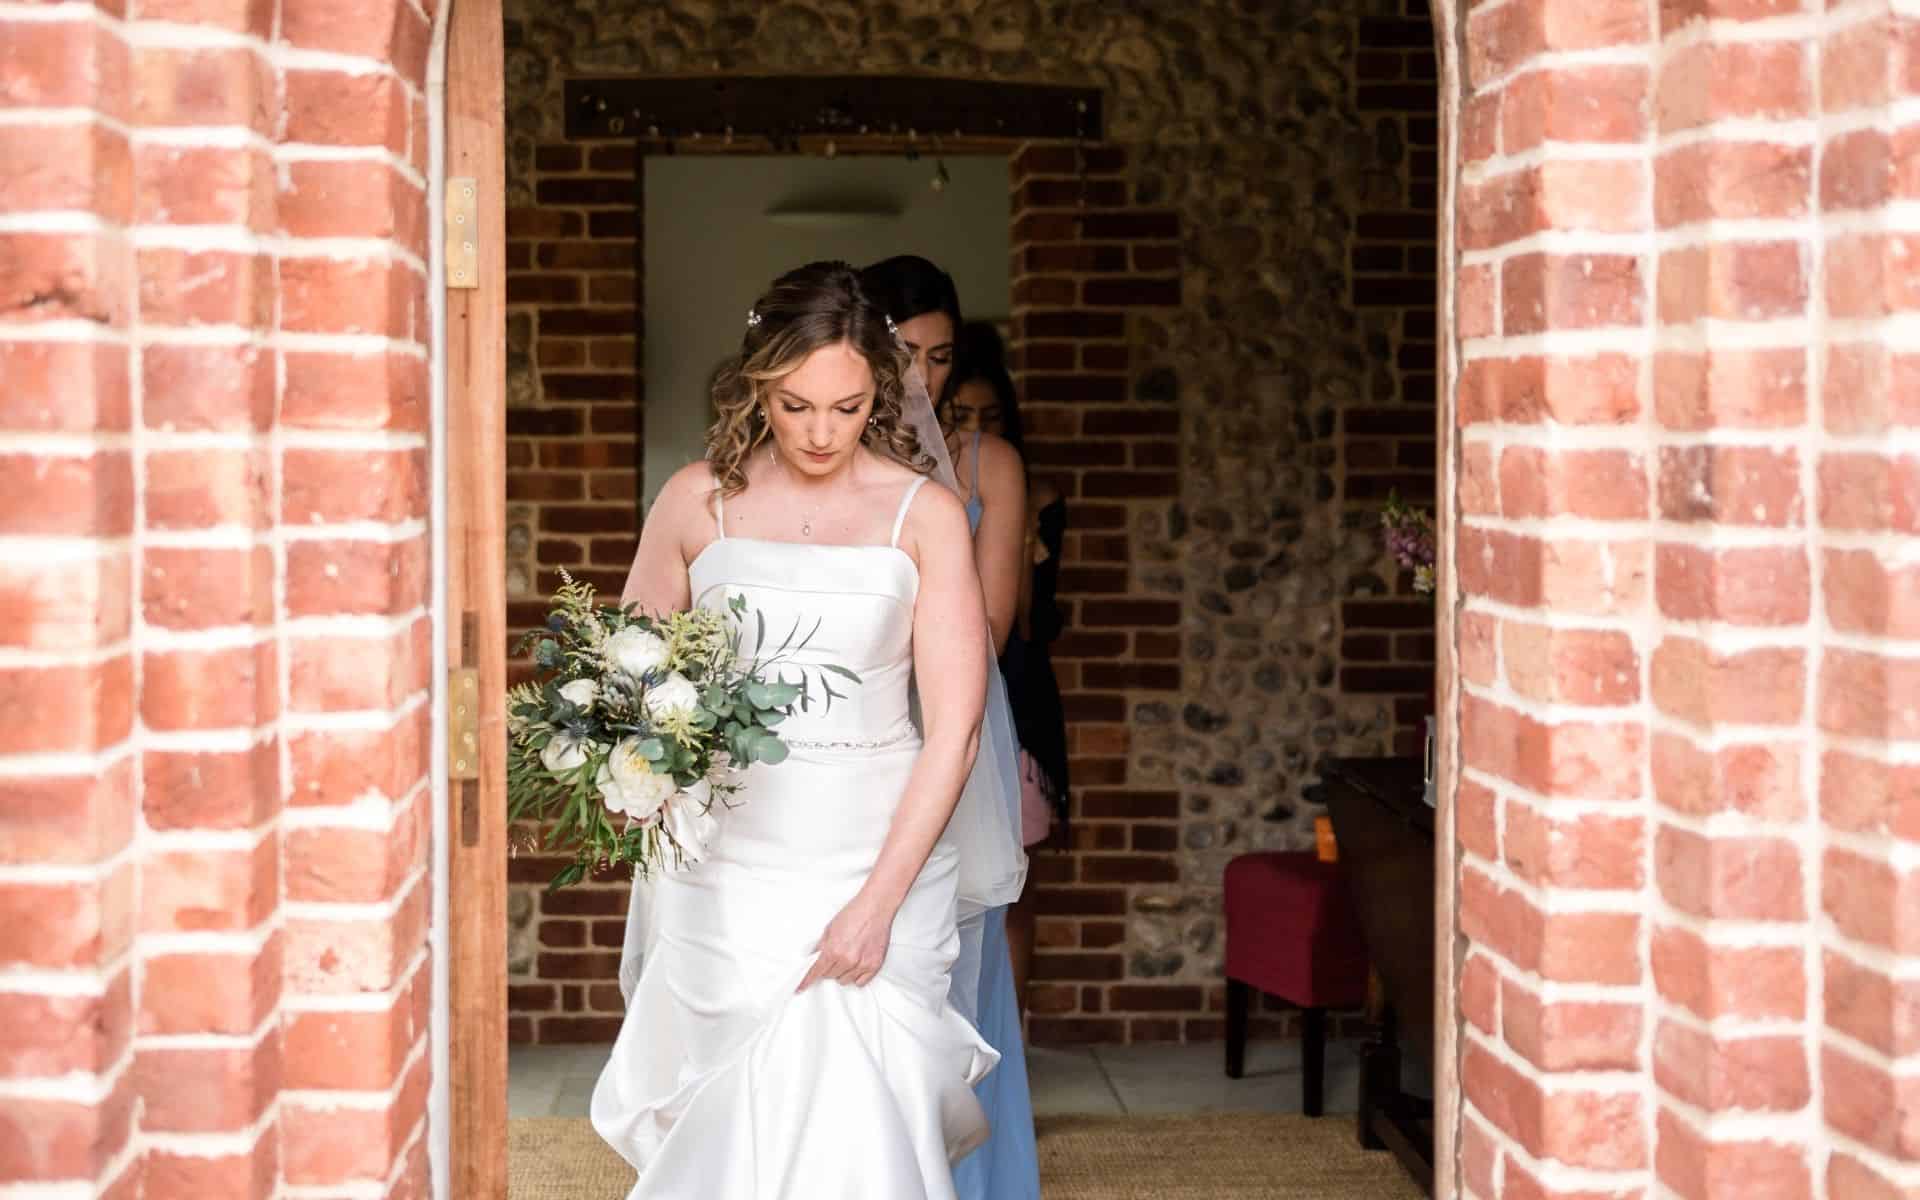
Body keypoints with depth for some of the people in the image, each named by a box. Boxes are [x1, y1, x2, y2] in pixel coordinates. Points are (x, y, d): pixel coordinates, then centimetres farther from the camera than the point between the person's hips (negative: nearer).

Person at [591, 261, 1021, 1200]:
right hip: (725, 863, 1)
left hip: (880, 857, -1)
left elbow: (953, 728, -7)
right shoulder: (697, 502, 2)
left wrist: (878, 902, -15)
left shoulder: (924, 516, -4)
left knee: (854, 1117, -6)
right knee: (727, 1119, 3)